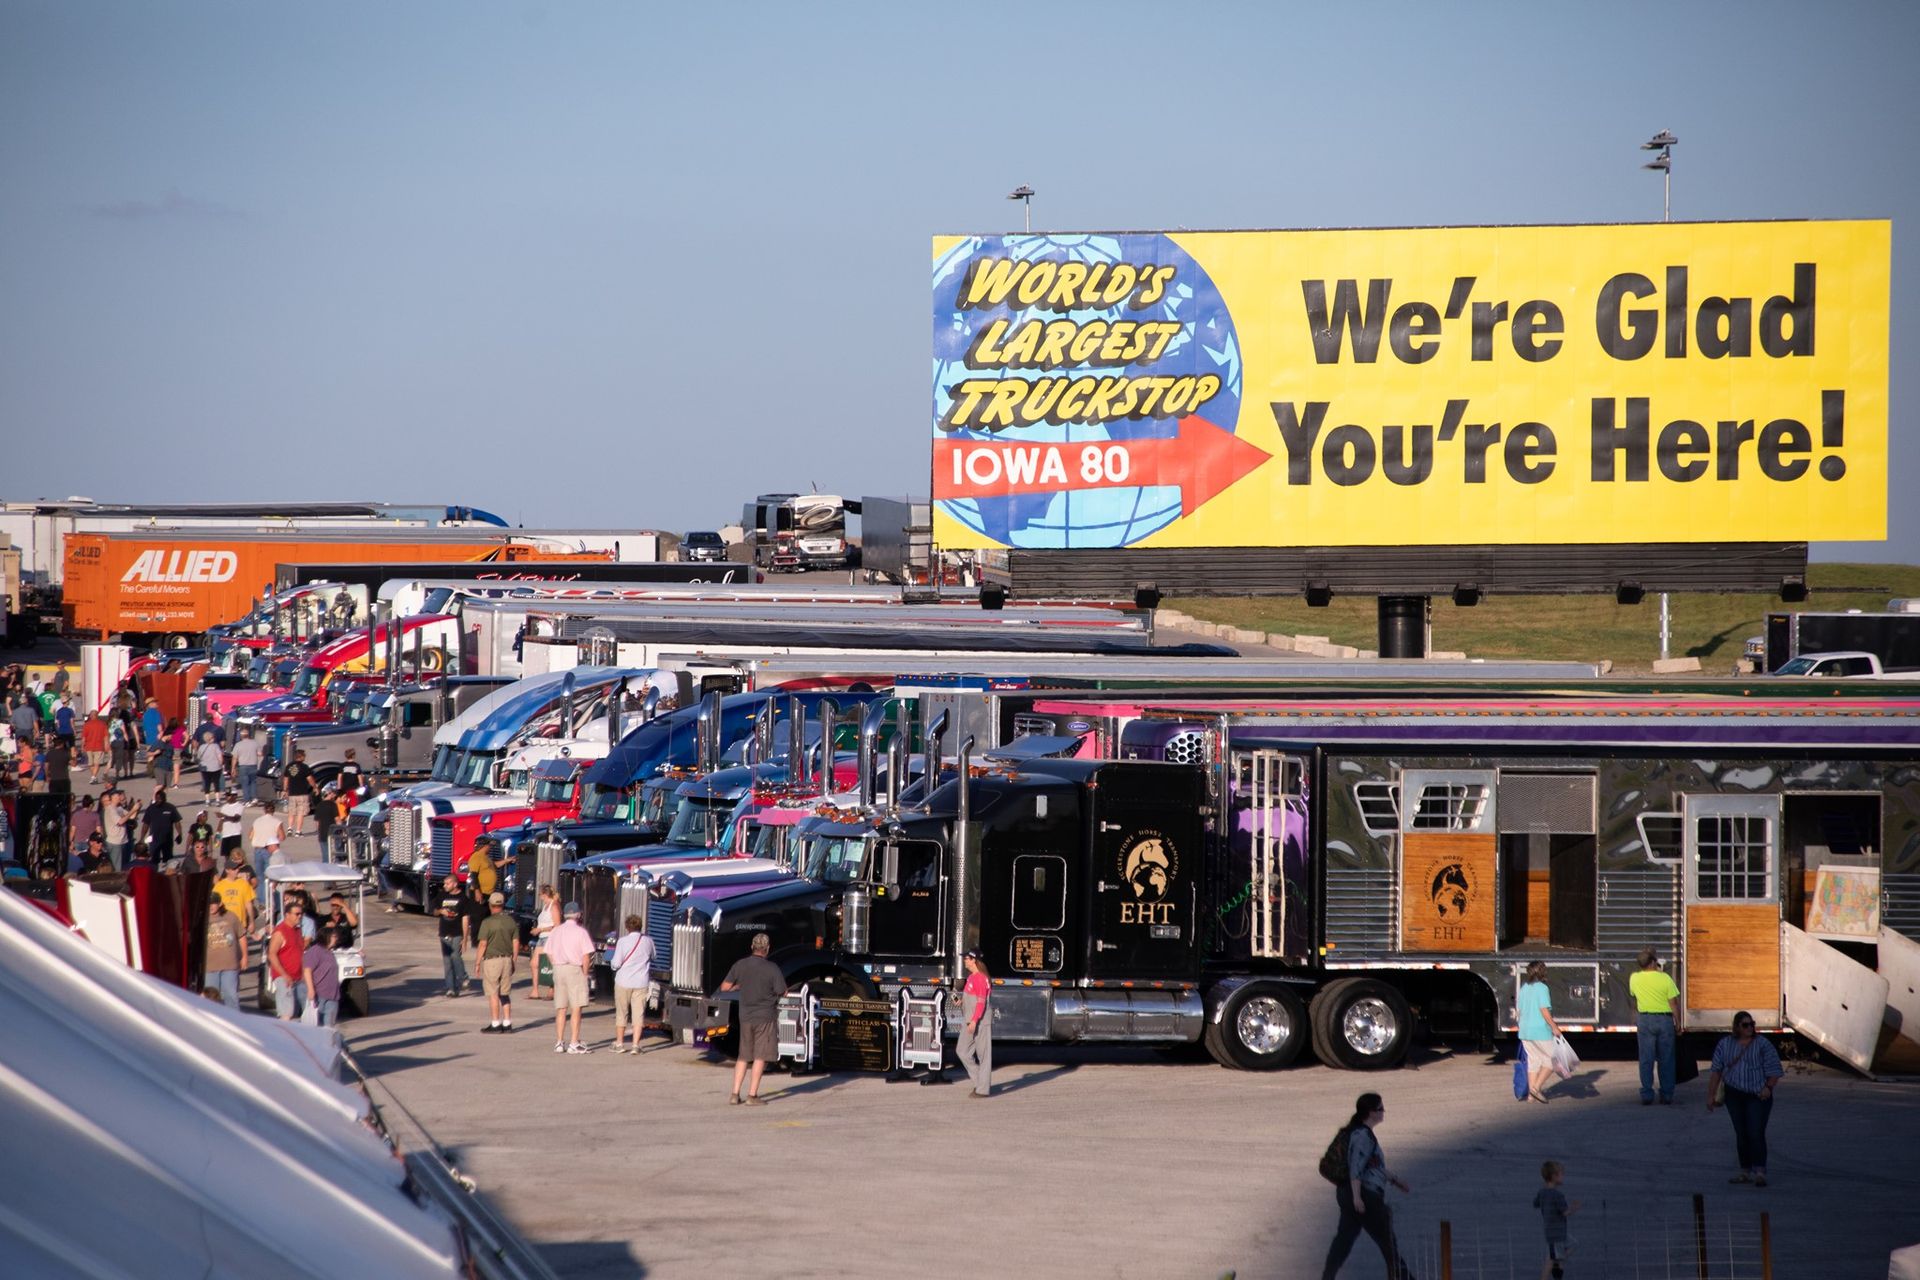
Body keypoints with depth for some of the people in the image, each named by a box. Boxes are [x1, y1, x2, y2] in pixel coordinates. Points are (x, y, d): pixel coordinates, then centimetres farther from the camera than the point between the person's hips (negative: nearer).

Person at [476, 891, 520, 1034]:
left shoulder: (487, 922, -11)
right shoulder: (511, 921, 4)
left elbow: (483, 944, -12)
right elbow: (516, 943, 7)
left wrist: (478, 963, -4)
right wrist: (513, 961, 16)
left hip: (491, 960, -5)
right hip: (507, 959, 5)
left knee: (493, 994, 0)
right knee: (505, 994, 12)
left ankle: (495, 1025, 1)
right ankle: (507, 1024, 11)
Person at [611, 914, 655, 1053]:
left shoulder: (623, 941, -11)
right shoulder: (648, 941, 0)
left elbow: (616, 963, -13)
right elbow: (653, 957, 17)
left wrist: (613, 965, 7)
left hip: (623, 982, -2)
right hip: (641, 983, 2)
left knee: (621, 1014, 10)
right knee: (638, 1014, 3)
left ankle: (619, 1043, 17)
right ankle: (635, 1045, -2)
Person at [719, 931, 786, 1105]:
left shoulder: (740, 965, -2)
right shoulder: (772, 968, -13)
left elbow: (725, 987, 2)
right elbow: (783, 992, -7)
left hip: (745, 1017, 4)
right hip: (765, 1017, -4)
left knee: (743, 1056, 14)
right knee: (760, 1057, 1)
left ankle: (734, 1094, 10)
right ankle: (752, 1095, -1)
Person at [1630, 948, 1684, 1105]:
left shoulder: (1634, 979, -3)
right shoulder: (1665, 979, -10)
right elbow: (1674, 1003, -8)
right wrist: (1678, 1024, 0)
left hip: (1645, 1020, 2)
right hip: (1665, 1019, -2)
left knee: (1646, 1059, 6)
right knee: (1666, 1059, 6)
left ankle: (1646, 1095, 2)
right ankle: (1666, 1096, 8)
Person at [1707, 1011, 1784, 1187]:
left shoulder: (1762, 1044, -2)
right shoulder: (1725, 1045, 7)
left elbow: (1773, 1070, -4)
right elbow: (1716, 1072, 9)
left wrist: (1768, 1087, -18)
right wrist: (1711, 1095, 5)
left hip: (1758, 1096, -3)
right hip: (1735, 1096, 3)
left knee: (1756, 1134, -12)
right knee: (1741, 1134, 6)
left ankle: (1760, 1172, -15)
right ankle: (1745, 1171, 12)